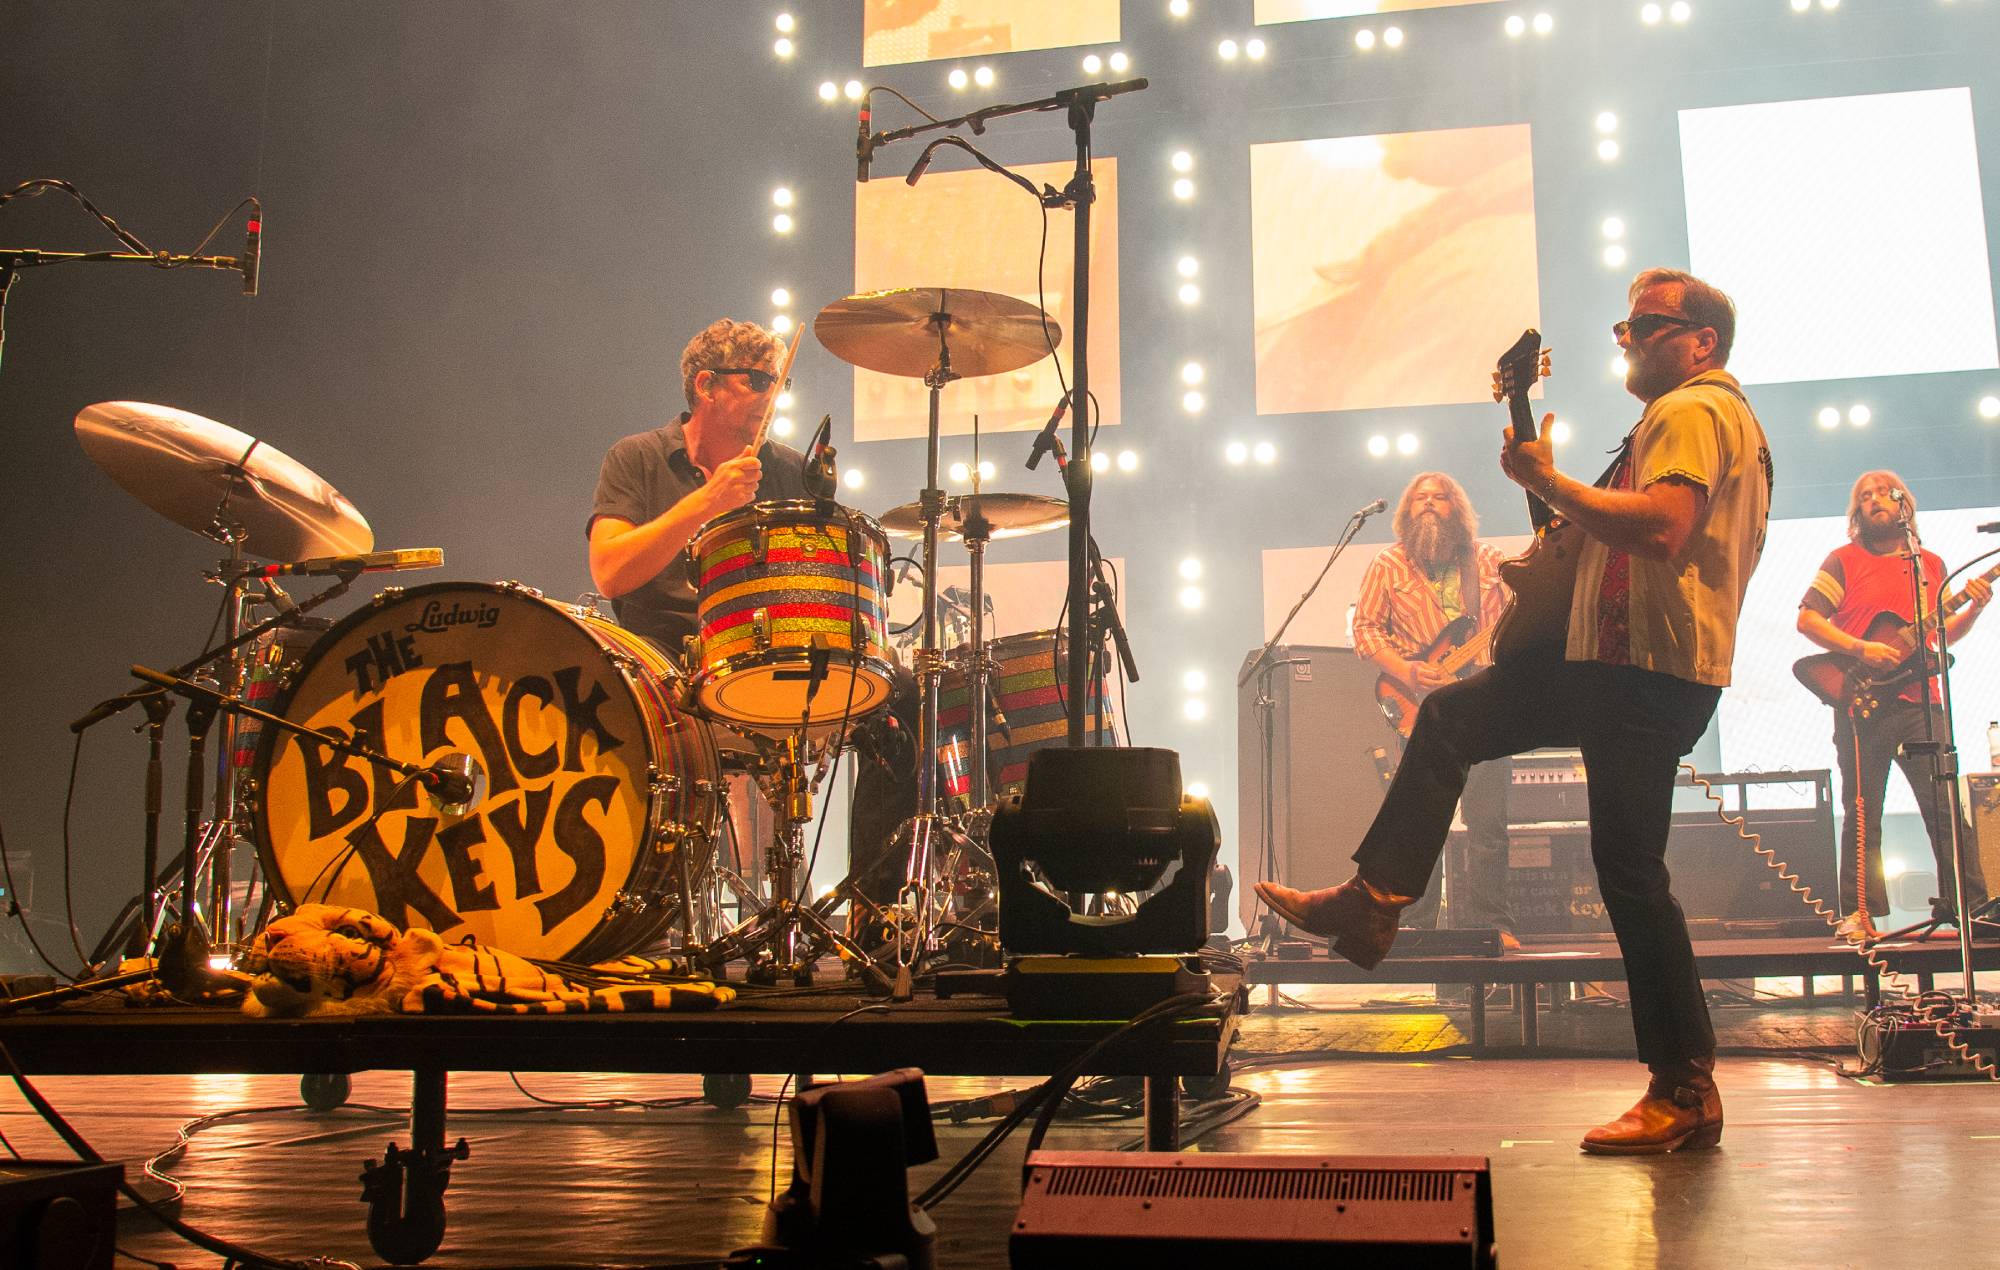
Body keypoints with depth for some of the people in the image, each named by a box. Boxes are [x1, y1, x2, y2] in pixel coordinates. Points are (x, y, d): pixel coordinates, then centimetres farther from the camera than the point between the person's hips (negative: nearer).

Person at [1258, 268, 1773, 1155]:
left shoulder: (1691, 411, -11)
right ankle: (1370, 904, 15)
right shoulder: (1723, 416, 24)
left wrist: (1549, 483, -17)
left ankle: (1686, 1093, -2)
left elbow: (1663, 527, -28)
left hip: (1649, 672, -11)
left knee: (1629, 873, -9)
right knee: (1448, 717, 14)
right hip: (1614, 657, 11)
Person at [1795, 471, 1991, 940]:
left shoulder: (1932, 565, 18)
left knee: (1946, 805, -3)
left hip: (1919, 700, 3)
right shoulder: (1844, 560, 7)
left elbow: (1943, 635, 21)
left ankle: (1968, 905, 3)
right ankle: (1860, 914, 3)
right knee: (1862, 813, -1)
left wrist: (1973, 609, 2)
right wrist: (1861, 649, -13)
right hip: (1861, 706, -3)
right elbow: (1807, 619, -2)